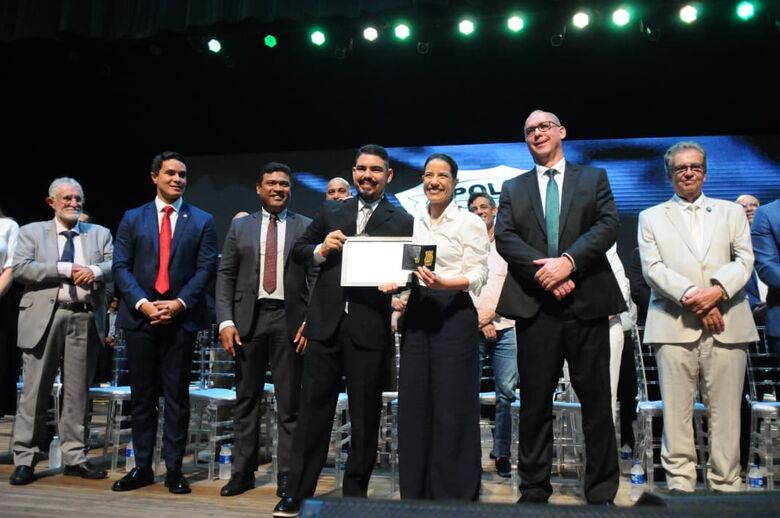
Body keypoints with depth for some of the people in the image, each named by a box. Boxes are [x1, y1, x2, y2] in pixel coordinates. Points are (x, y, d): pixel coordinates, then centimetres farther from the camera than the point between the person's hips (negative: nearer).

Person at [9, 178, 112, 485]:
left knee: (77, 392, 7)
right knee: (35, 391, 2)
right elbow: (19, 269, -5)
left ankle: (74, 457, 15)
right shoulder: (31, 232, 9)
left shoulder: (100, 234, 14)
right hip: (44, 317, -1)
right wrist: (65, 269, -14)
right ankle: (25, 459, 13)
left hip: (85, 318, 2)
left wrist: (95, 270, -19)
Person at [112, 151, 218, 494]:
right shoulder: (132, 218, 11)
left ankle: (174, 468, 12)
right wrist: (142, 303, -12)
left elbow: (206, 268, -1)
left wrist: (179, 303, -13)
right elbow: (121, 267, 3)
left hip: (181, 318, -1)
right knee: (142, 396, 8)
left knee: (177, 396, 3)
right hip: (139, 317, 2)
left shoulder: (202, 221, 8)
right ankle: (142, 466, 19)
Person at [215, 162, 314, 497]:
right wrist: (226, 321, -4)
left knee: (289, 402, 4)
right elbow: (225, 276, 6)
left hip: (290, 320, -1)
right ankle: (243, 471, 18)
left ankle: (287, 474, 13)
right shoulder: (240, 226, 11)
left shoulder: (307, 227, 6)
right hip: (248, 318, 2)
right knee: (246, 399, 8)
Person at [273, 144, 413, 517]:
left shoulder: (403, 222, 6)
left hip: (370, 328, -2)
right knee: (313, 407, 7)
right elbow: (298, 249, 15)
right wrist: (320, 250, -5)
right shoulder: (331, 212, 14)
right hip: (326, 323, 2)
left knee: (365, 413, 8)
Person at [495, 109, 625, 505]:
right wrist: (544, 272, -13)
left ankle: (602, 491, 15)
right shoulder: (513, 189, 16)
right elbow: (504, 238, 1)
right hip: (535, 305, 1)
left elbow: (608, 225, -2)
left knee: (595, 398, 4)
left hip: (587, 302, 0)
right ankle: (534, 489, 15)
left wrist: (568, 261, -17)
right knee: (535, 401, 5)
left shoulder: (593, 178, 13)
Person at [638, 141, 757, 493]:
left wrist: (717, 291, -12)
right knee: (676, 409, -1)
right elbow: (652, 268, 2)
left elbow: (744, 259, 7)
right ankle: (680, 482, 6)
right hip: (674, 325, -1)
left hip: (726, 324, 1)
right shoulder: (651, 217, 14)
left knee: (725, 409, 2)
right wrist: (691, 297, -11)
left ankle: (726, 483, 11)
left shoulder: (731, 212, 19)